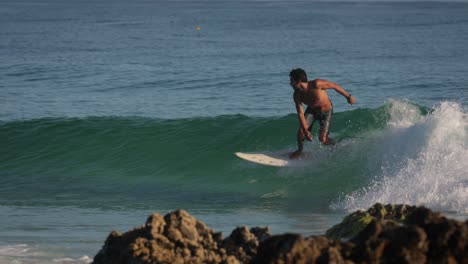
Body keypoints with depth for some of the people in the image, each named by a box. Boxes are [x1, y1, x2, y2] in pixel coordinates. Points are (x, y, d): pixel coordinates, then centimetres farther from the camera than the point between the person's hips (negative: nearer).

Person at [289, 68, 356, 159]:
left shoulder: (316, 84, -36)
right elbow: (300, 113, -18)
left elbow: (334, 86, -22)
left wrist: (348, 96, -11)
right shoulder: (297, 95, -21)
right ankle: (300, 150, 15)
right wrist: (305, 131, -27)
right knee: (301, 130, -12)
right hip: (311, 111, 4)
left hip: (326, 112, -4)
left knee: (322, 139, -12)